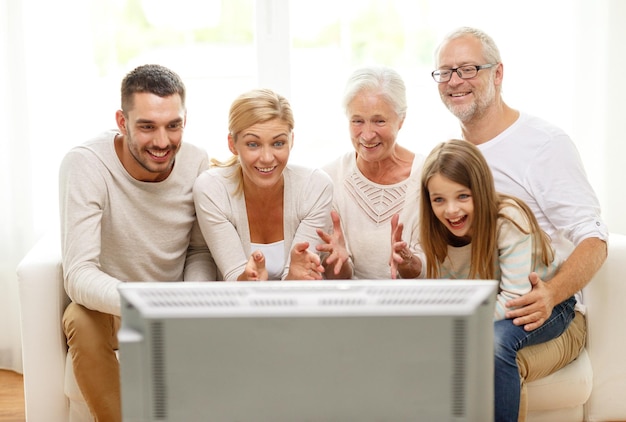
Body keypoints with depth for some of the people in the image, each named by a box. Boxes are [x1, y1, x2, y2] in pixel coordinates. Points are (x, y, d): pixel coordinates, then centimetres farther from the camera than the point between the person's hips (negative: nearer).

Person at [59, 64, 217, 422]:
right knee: (81, 320, -34)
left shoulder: (198, 164, -12)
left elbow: (201, 252, 1)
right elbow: (79, 274, -30)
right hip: (107, 307, -2)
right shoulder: (84, 164, -23)